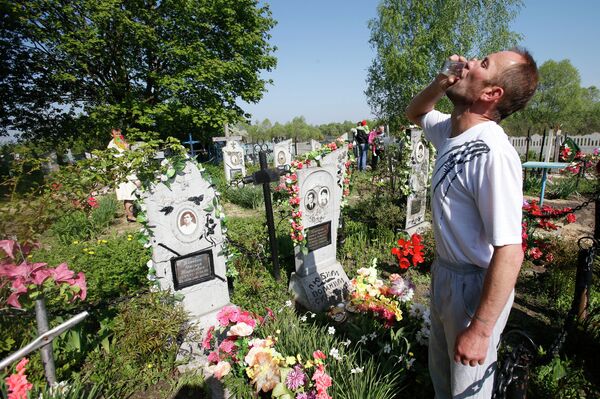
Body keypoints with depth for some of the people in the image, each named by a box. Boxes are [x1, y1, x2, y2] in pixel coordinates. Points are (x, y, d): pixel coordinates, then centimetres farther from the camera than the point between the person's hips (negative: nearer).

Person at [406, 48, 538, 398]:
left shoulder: (494, 154, -29)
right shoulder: (450, 129, -4)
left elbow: (510, 253, -29)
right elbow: (415, 113, 18)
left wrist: (480, 330, -24)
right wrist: (440, 83, -4)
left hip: (475, 285, -7)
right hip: (444, 272, 8)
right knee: (440, 369, 30)